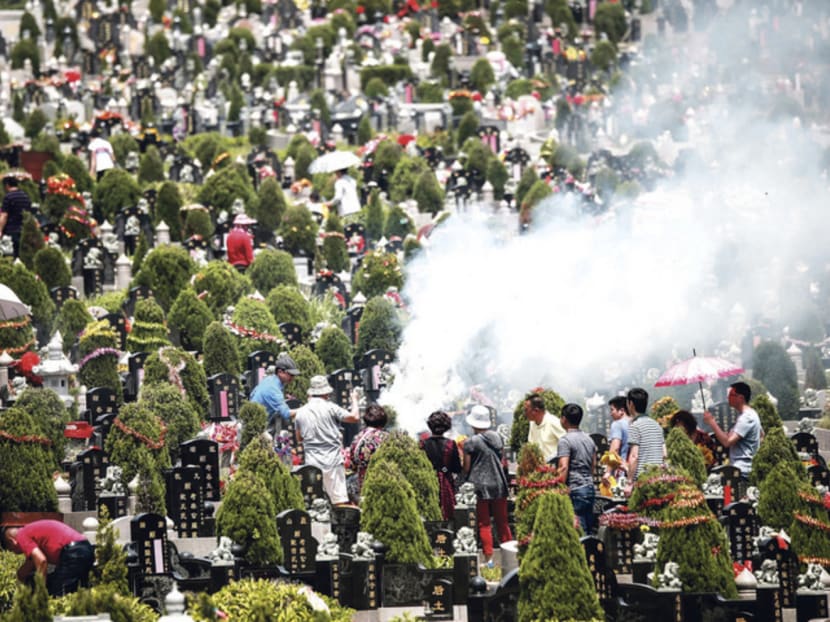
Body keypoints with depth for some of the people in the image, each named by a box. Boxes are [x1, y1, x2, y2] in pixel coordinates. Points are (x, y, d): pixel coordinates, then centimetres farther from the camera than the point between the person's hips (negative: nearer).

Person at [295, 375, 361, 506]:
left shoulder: (301, 413, 7)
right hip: (332, 461, -4)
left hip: (311, 462, 4)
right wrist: (354, 399, 12)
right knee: (340, 500, -5)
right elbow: (354, 417, -7)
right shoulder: (330, 408, -7)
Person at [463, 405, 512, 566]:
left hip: (479, 485, -4)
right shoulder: (497, 438, 5)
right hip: (499, 484, 5)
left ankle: (489, 558, -2)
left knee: (484, 524, 1)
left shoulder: (471, 442, -10)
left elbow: (466, 468, -8)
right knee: (502, 522, 11)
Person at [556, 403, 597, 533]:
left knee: (579, 531, -9)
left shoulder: (565, 441, -11)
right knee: (589, 527, 11)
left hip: (575, 490, -8)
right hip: (590, 488, 8)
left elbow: (564, 467, -19)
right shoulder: (588, 439, 15)